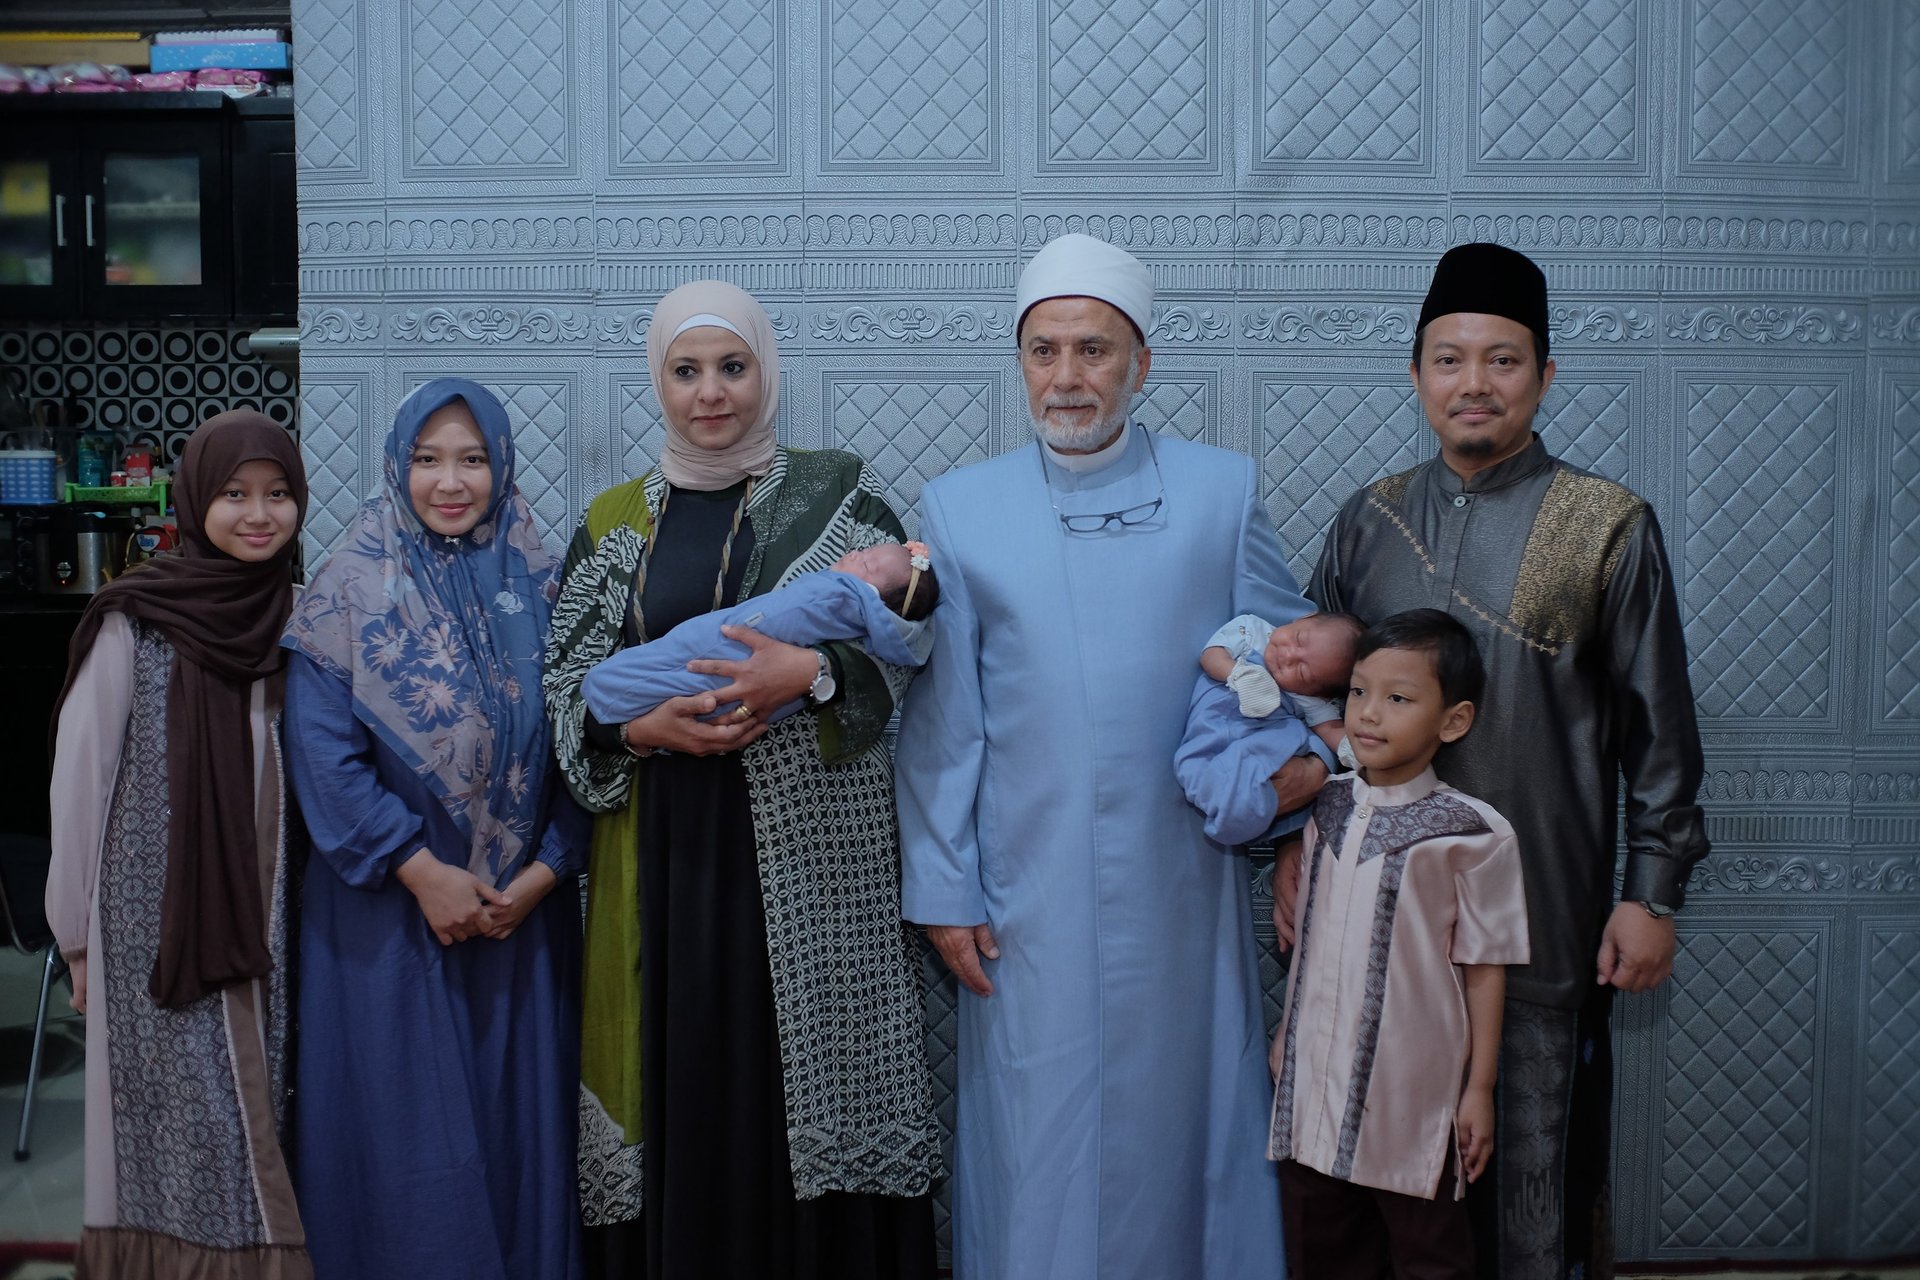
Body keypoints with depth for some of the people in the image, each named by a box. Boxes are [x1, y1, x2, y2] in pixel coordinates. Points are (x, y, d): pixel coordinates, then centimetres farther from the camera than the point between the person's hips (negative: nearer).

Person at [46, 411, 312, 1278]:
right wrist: (79, 932, -3)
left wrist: (279, 916, 9)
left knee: (254, 1121, 10)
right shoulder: (135, 619, -9)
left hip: (260, 918, 4)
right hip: (156, 915, -4)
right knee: (185, 1132, -1)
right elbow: (80, 777, -6)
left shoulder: (295, 618, 4)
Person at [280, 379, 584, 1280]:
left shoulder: (538, 589, 3)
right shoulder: (353, 589, -4)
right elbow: (322, 751, -10)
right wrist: (425, 873, -14)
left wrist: (542, 872, -10)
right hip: (390, 905, -2)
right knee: (405, 1125, 5)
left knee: (519, 1112, 9)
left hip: (524, 904, 2)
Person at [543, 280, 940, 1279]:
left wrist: (808, 672, -19)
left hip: (811, 849, -2)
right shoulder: (613, 524, 11)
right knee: (680, 1076, 2)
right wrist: (644, 726, -10)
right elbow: (567, 683, 9)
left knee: (812, 1078, -1)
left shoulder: (836, 494, 5)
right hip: (668, 851, 2)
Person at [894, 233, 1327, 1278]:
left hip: (1183, 896, 1)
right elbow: (940, 724, 3)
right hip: (1028, 903, 0)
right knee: (1037, 1142, 5)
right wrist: (942, 891, 1)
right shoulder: (958, 509, 4)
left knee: (1179, 1120, 9)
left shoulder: (1224, 492, 4)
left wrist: (1303, 751, -10)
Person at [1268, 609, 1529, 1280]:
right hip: (1313, 1081, 5)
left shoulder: (1471, 834, -13)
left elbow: (1484, 968, -8)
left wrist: (1479, 1090, -5)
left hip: (1412, 1095, -5)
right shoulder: (1325, 806, 3)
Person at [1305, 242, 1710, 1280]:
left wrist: (1651, 893, -4)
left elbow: (1658, 727, -2)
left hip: (1547, 914, -3)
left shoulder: (1610, 527, -4)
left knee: (1534, 1157, 7)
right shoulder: (1369, 519, 5)